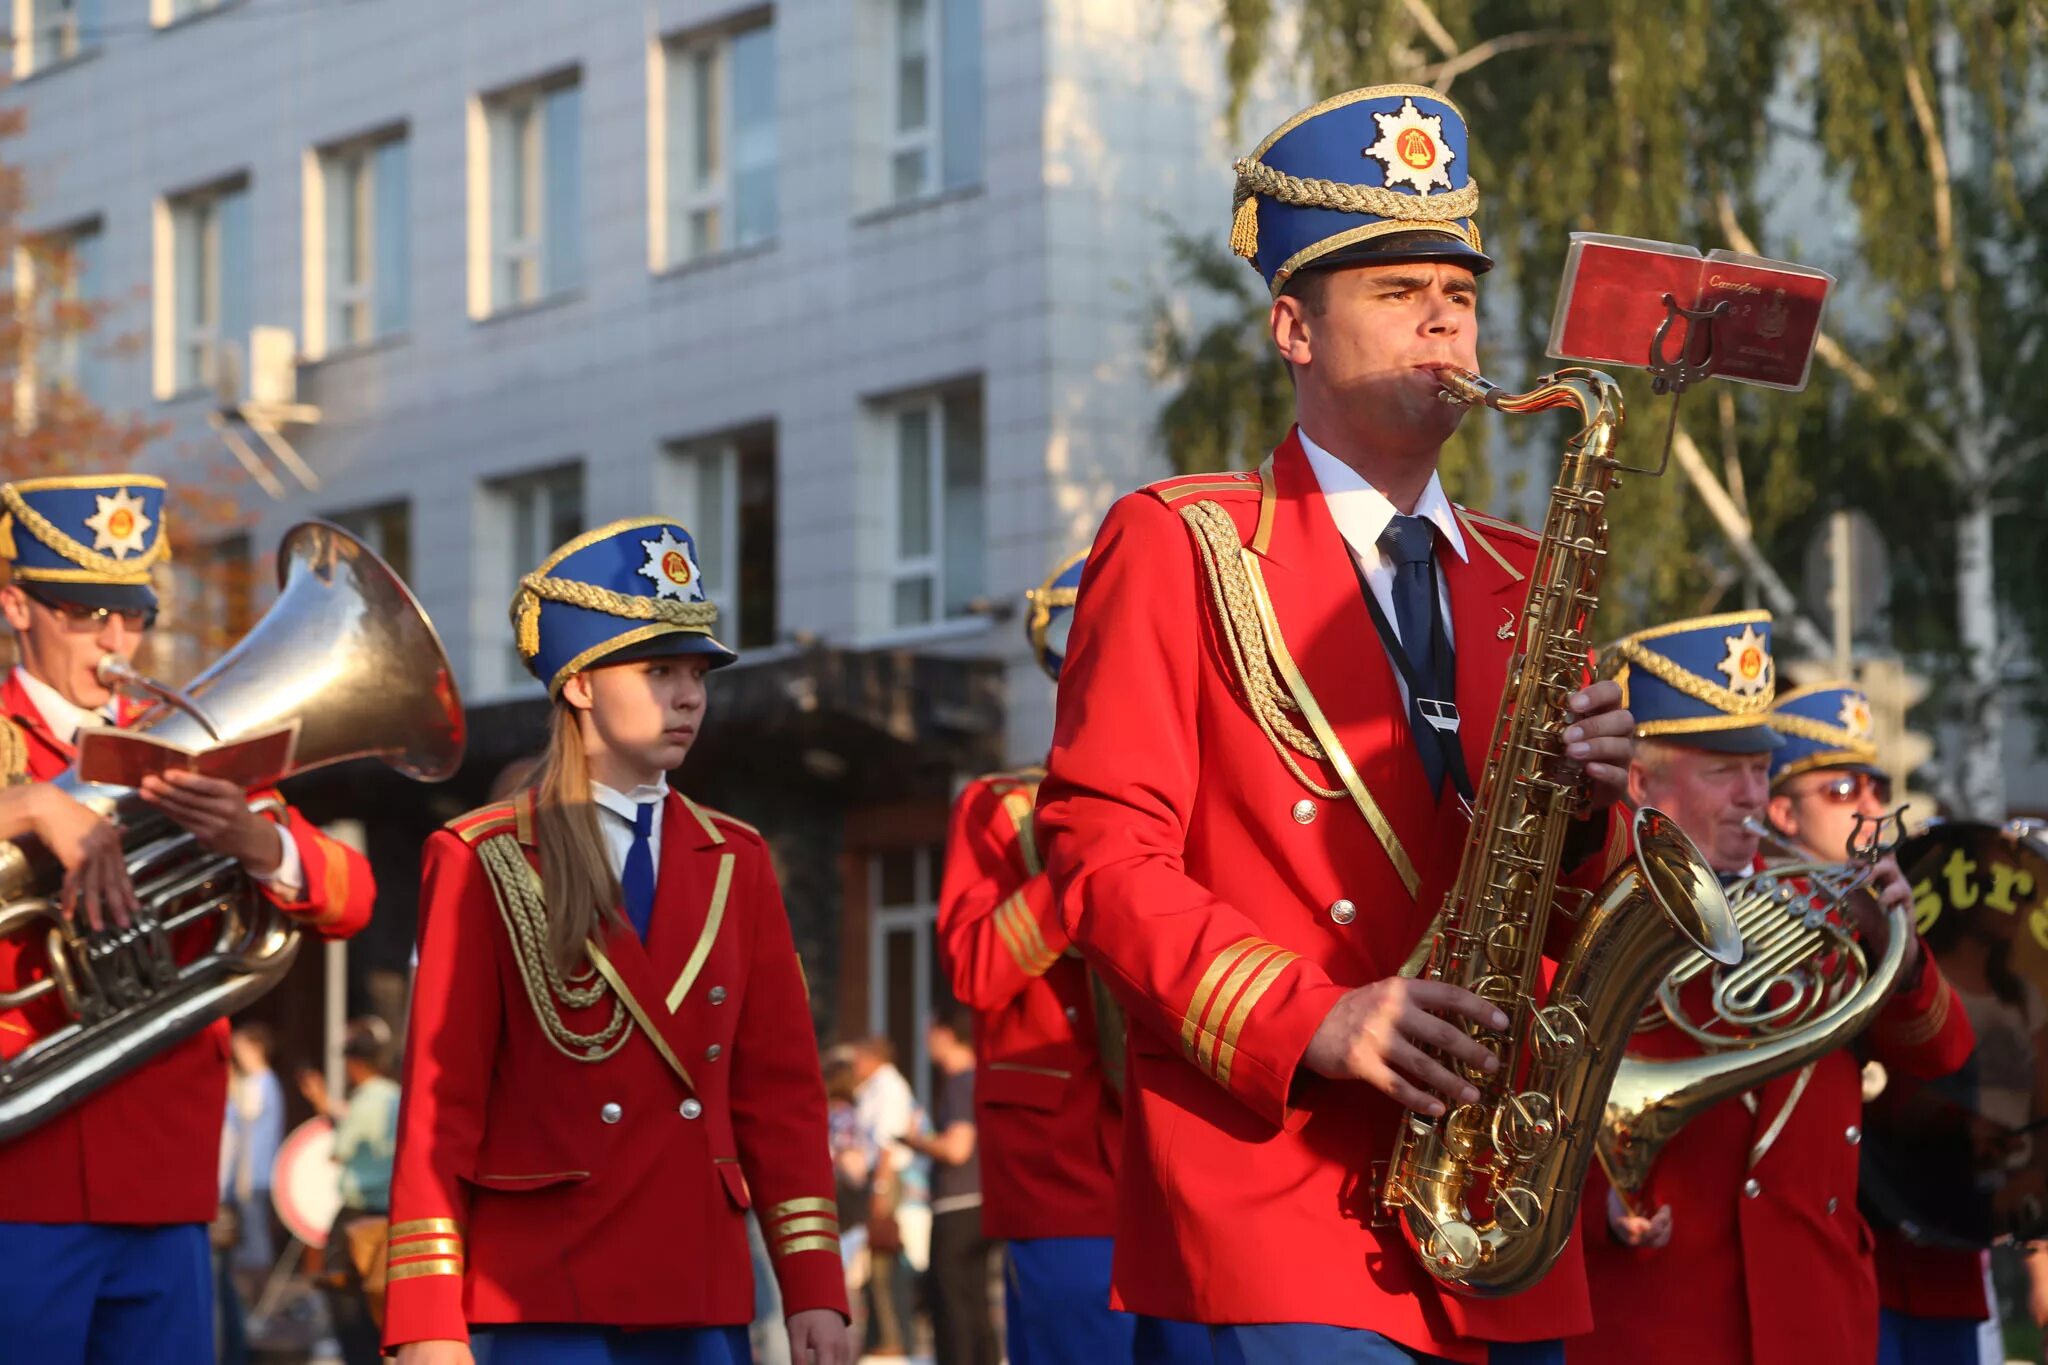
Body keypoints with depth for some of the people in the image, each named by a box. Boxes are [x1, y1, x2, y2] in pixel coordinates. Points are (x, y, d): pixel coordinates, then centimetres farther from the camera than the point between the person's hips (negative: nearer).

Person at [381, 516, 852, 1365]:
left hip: (700, 1297, 4)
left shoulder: (736, 863, 13)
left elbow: (781, 1086, 10)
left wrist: (814, 1291, 2)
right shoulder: (484, 864, 2)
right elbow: (438, 1098, -2)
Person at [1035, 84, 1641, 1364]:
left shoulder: (1523, 583, 19)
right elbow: (1104, 851, -6)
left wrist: (1587, 809, -6)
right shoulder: (1178, 548, 3)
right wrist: (1310, 1022, -18)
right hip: (1273, 1200, -5)